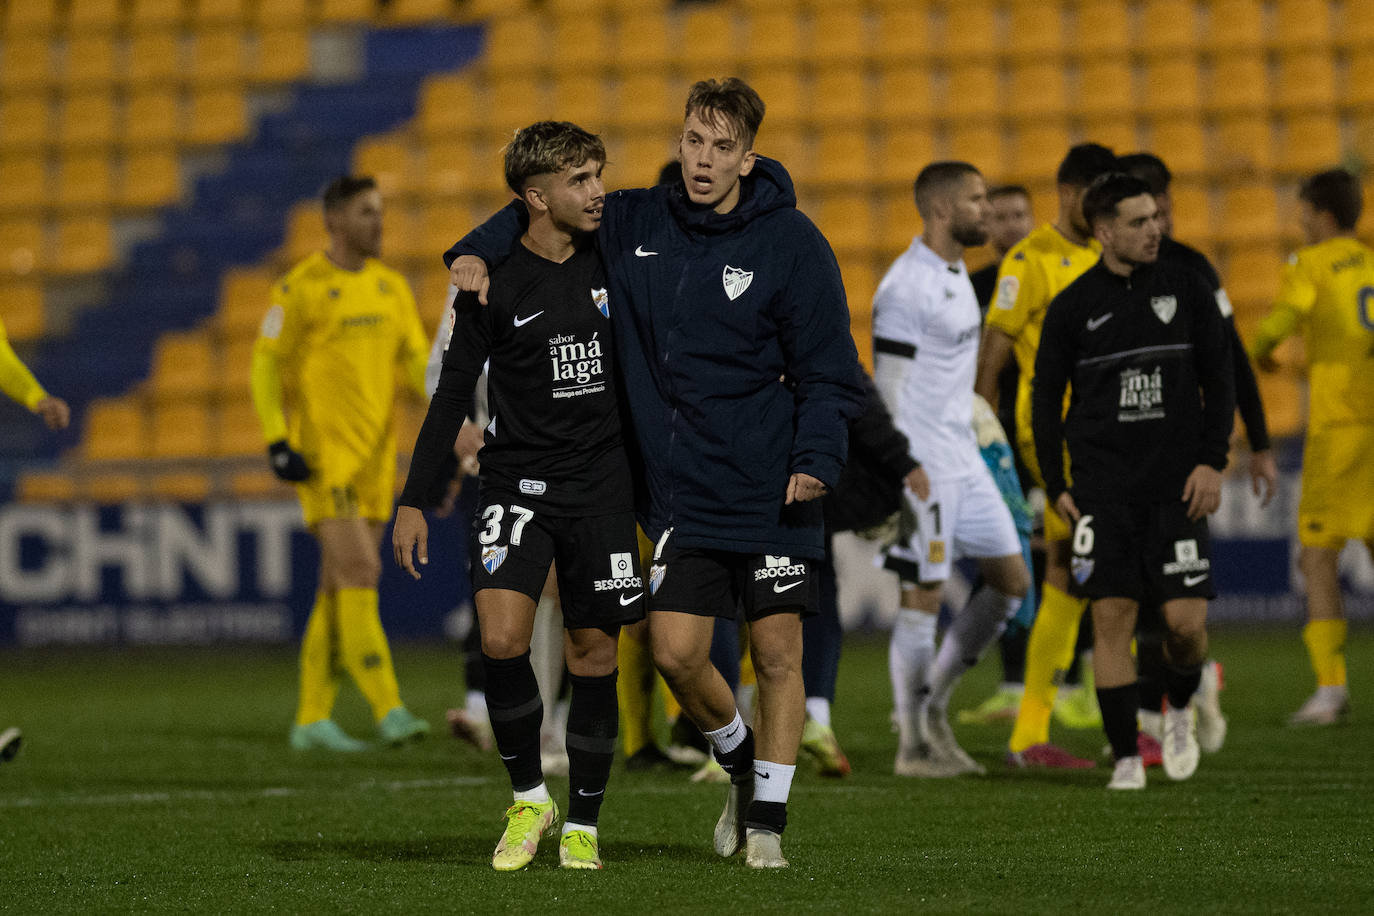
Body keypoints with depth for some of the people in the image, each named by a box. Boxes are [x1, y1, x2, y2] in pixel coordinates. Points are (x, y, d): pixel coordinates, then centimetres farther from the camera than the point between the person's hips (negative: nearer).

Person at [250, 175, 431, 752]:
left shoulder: (392, 288, 13)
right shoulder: (301, 288, -6)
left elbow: (416, 361, 14)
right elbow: (266, 365, -5)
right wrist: (277, 440, -15)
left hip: (375, 456, 6)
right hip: (322, 455, -6)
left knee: (339, 587, 7)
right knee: (359, 572, -15)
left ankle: (312, 719, 12)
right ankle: (387, 710, -18)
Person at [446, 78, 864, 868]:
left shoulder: (790, 242, -7)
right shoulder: (636, 226, 3)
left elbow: (828, 368, -6)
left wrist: (817, 459, -20)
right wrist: (478, 251, 0)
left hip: (771, 492, -3)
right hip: (680, 491, 3)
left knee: (778, 653, 0)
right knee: (677, 652, -4)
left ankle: (767, 819, 12)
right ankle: (740, 759, 25)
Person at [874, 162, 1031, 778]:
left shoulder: (957, 275, 14)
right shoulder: (907, 286, -16)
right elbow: (888, 381, -18)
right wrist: (904, 464, -22)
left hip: (965, 460, 10)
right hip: (926, 467, -10)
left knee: (1012, 582, 10)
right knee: (924, 599, -4)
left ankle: (932, 702, 19)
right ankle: (914, 744, 4)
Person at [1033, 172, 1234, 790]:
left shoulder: (1187, 288, 5)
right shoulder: (1072, 307, 3)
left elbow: (1219, 379, 8)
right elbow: (1045, 397, 9)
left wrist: (1212, 461, -2)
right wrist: (1055, 486, 3)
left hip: (1179, 484, 1)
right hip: (1104, 483, -1)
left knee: (1186, 620, -6)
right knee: (1112, 618, -7)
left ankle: (1179, 711, 25)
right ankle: (1126, 758, -1)